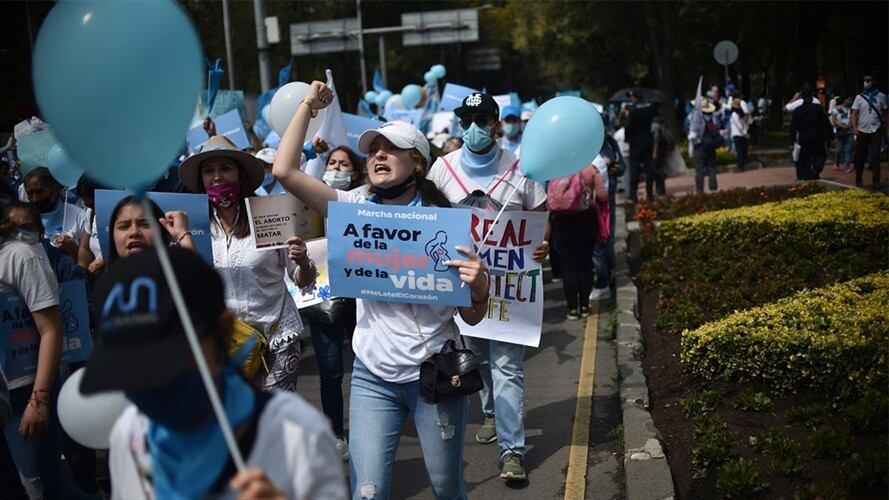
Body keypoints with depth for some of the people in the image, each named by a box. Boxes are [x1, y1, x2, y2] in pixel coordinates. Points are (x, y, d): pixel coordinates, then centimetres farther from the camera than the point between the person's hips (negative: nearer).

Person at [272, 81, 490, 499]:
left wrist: (478, 287, -24)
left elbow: (472, 317, -2)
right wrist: (308, 105, -2)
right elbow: (284, 171, -8)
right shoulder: (356, 209, 1)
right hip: (372, 376, 1)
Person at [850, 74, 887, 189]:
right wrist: (854, 127, -15)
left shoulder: (881, 96, 3)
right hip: (862, 131, 1)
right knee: (860, 157, 7)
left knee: (875, 156, -4)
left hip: (876, 130, -1)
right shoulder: (859, 97, 3)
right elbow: (854, 113, -1)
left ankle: (876, 181, -4)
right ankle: (858, 180, 19)